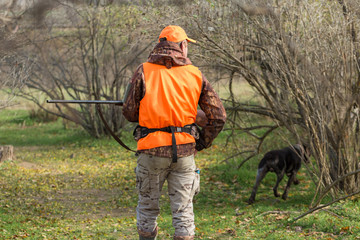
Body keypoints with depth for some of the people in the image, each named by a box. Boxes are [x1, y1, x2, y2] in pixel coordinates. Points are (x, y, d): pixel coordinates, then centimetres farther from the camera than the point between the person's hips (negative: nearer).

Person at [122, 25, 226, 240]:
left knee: (148, 206, 13)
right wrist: (201, 143, 13)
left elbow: (129, 113, 0)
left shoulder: (144, 71, -2)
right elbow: (218, 116, 3)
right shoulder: (195, 75, 3)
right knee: (183, 209, 6)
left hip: (152, 149, -1)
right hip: (184, 150, 1)